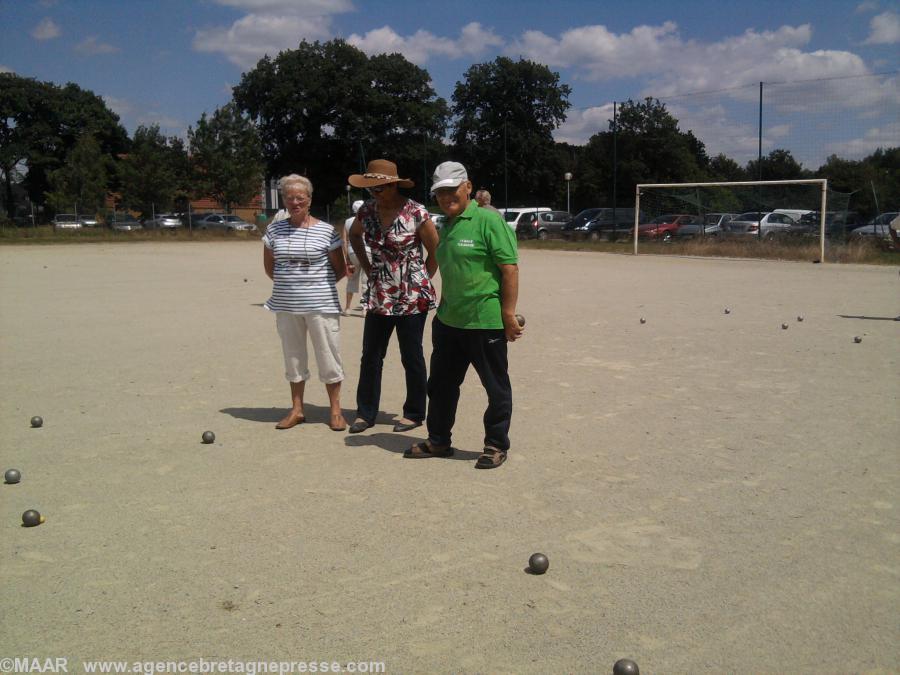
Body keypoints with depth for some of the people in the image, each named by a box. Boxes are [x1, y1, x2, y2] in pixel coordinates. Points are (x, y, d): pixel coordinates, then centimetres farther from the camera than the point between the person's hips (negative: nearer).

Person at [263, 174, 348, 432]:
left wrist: (316, 284, 3)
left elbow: (340, 269, 2)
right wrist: (289, 284, 9)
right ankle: (296, 410, 24)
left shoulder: (326, 231, -4)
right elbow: (269, 266, 16)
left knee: (328, 357, 2)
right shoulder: (275, 230, 5)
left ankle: (335, 410, 14)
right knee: (293, 357, 12)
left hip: (321, 306, -3)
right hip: (286, 307, 4)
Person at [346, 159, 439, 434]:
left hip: (411, 298, -5)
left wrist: (419, 281, 0)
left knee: (412, 357, 6)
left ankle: (414, 413, 20)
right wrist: (367, 267, 13)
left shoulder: (416, 213, -14)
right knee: (370, 356, 9)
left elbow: (436, 253, -5)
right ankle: (365, 412, 21)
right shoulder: (367, 210, 1)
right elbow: (354, 235, 22)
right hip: (379, 296, 5)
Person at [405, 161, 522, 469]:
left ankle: (496, 445, 20)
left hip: (486, 322, -8)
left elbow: (510, 269, -16)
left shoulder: (488, 221, -12)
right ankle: (438, 441, 31)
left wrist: (509, 315, -19)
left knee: (496, 387, 6)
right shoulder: (446, 226, 13)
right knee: (440, 384, 16)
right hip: (448, 322, 8)